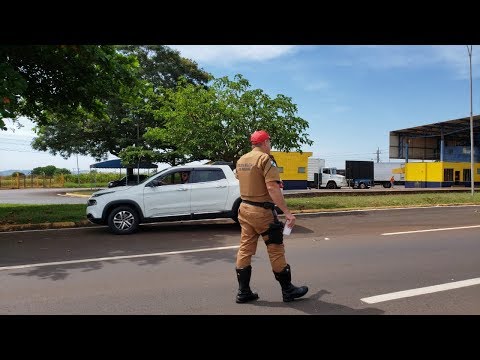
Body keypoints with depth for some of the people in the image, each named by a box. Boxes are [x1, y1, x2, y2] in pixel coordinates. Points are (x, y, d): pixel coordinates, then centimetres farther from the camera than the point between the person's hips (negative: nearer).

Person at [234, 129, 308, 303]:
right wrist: (287, 212, -23)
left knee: (245, 249, 11)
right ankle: (288, 290, 17)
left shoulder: (241, 160, 10)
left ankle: (243, 292, 17)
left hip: (244, 209, 7)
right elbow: (272, 188, -23)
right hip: (262, 211, -7)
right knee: (276, 250, 4)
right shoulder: (265, 159, -14)